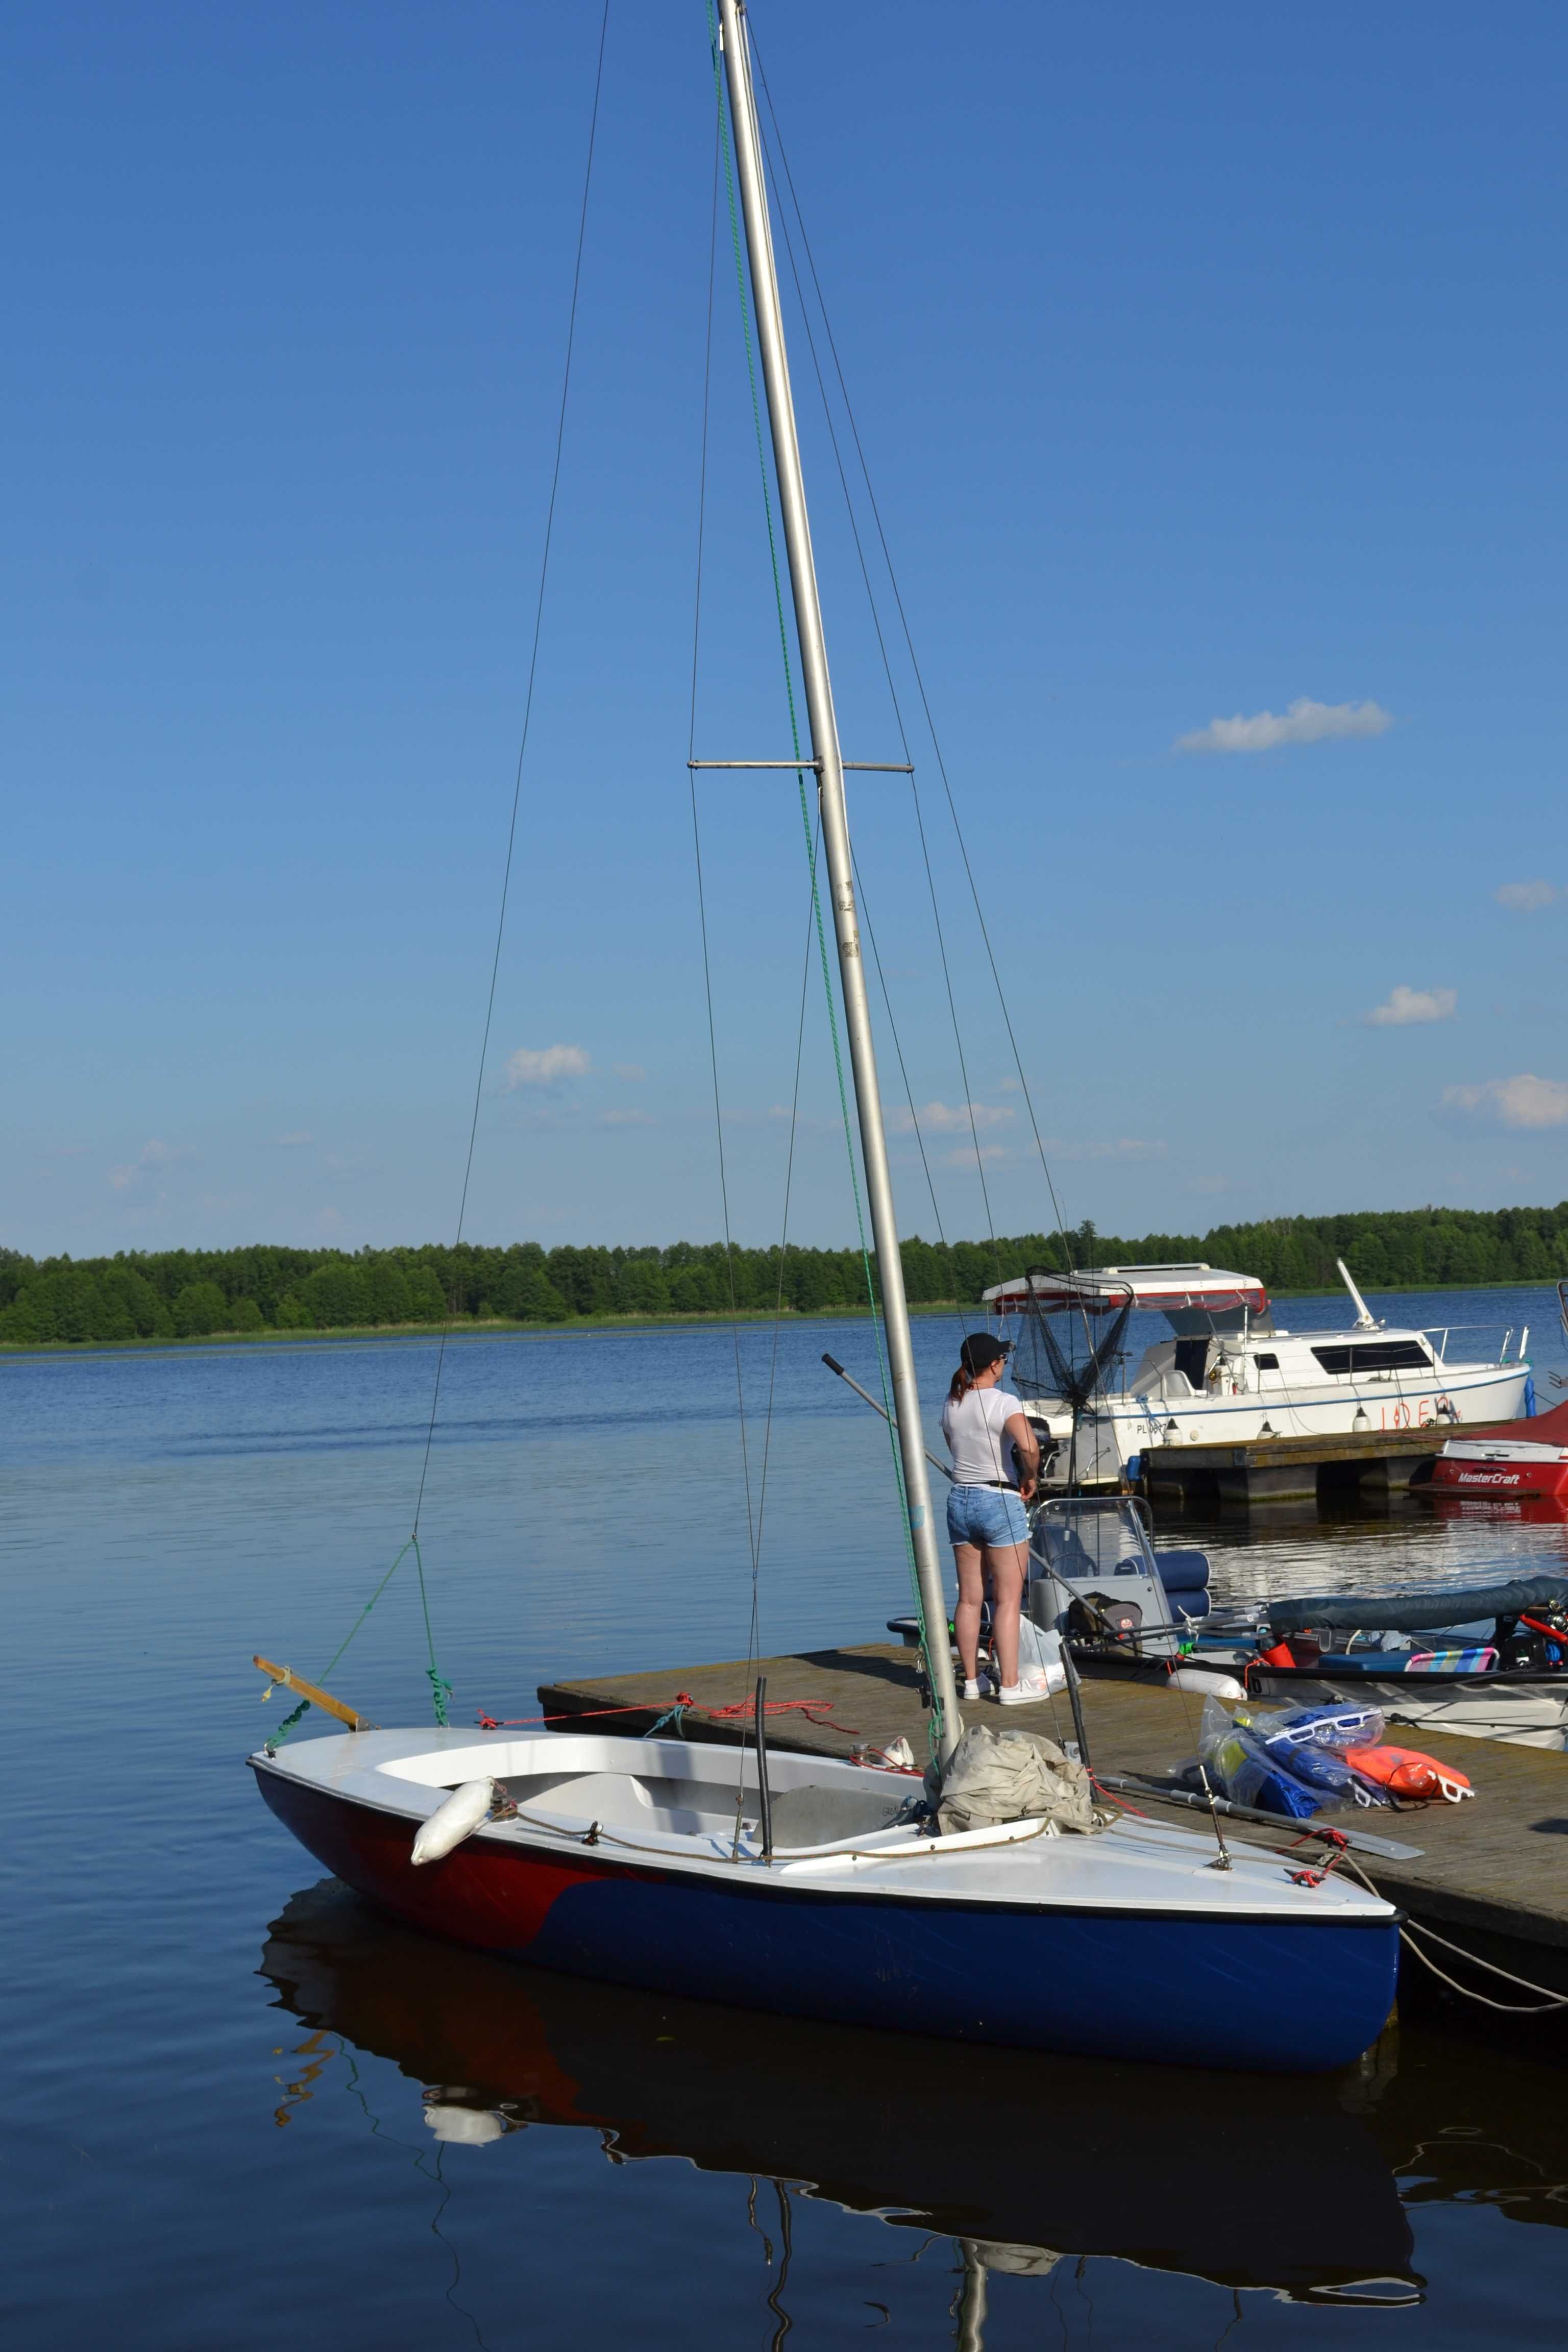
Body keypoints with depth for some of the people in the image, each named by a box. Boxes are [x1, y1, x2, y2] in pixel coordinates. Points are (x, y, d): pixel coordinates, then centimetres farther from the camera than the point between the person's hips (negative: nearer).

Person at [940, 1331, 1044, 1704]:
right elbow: (1029, 1449, -28)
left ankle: (972, 1680, 16)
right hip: (1000, 1501, -6)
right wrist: (1031, 1478, -10)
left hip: (960, 1501, 6)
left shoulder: (951, 1405, 6)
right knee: (1008, 1600, 0)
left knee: (969, 1598, 11)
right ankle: (1010, 1685, 0)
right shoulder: (1004, 1403, -14)